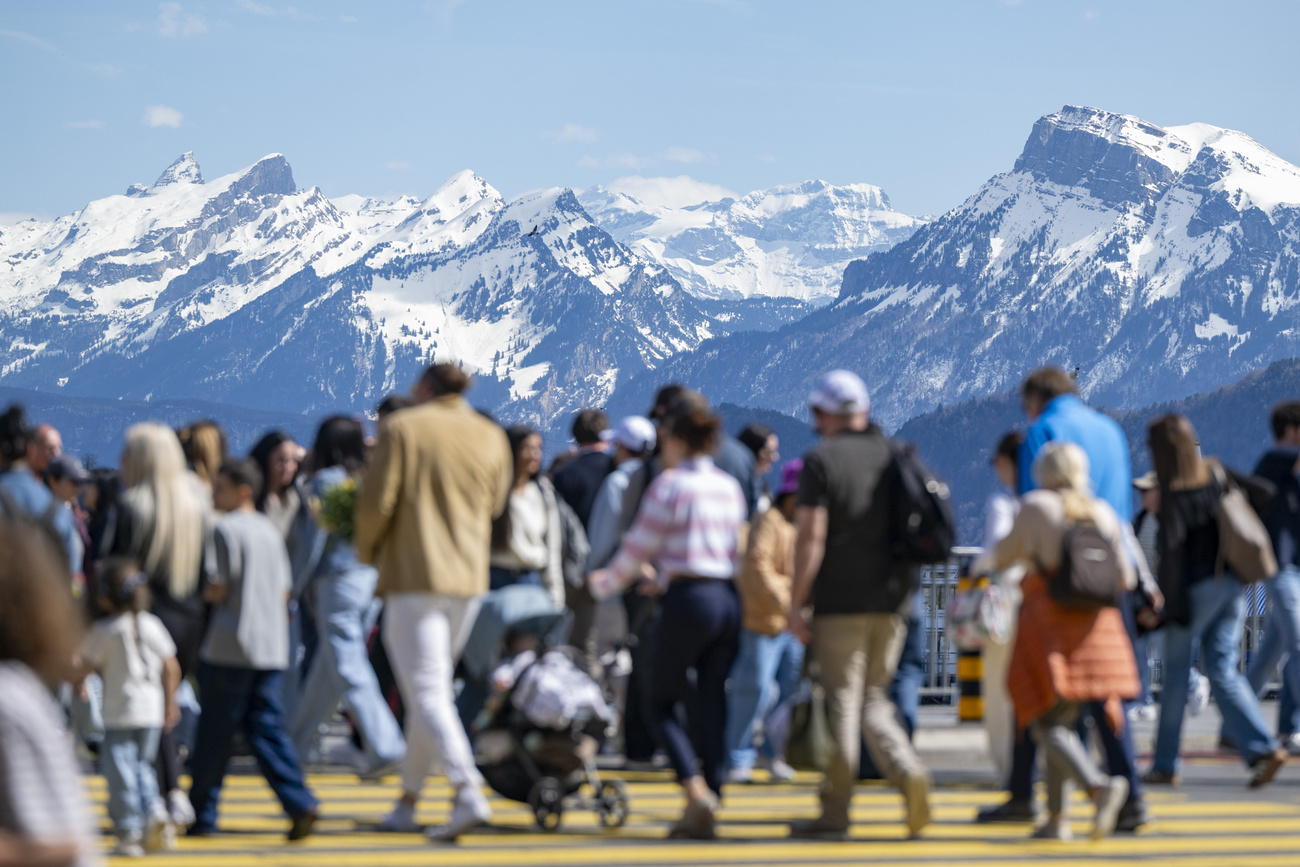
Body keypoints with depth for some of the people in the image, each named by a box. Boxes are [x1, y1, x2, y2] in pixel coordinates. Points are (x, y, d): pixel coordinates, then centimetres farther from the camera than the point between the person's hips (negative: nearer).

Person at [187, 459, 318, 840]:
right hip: (272, 647, 6)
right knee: (268, 727, 5)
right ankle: (299, 803, -10)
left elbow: (218, 590, -11)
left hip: (230, 647, -6)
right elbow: (284, 591, 15)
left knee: (214, 734, 3)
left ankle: (202, 815, 10)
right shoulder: (270, 530, 13)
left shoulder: (226, 529, -9)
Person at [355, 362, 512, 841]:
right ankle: (407, 800, 22)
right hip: (469, 576, 5)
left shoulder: (403, 428, -6)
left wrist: (367, 549, 7)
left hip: (414, 573, -5)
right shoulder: (491, 437, 7)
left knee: (426, 691, -8)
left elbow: (376, 500, -11)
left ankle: (469, 792, -25)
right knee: (434, 687, 16)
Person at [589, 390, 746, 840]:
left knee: (662, 703, 5)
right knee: (711, 705, 9)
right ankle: (708, 812, 8)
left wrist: (606, 584, 15)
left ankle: (696, 791, -14)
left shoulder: (670, 484, -7)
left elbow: (638, 547, -4)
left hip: (689, 601, -6)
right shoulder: (729, 487, 13)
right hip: (729, 599, 6)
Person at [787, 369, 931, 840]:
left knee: (841, 701, 0)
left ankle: (835, 811, 3)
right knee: (873, 698, 15)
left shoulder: (822, 460, -8)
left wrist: (796, 603, -9)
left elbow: (810, 537, -13)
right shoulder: (895, 456, 10)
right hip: (892, 599, 5)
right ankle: (907, 771, -10)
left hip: (841, 602, -5)